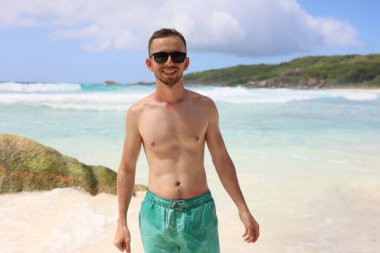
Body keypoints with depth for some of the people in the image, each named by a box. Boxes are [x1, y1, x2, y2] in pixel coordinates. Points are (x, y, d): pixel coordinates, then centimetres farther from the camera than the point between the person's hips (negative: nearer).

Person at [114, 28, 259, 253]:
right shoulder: (137, 113, -4)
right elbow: (127, 168, 4)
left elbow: (222, 159, 6)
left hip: (201, 212, 1)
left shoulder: (205, 106, -2)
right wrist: (122, 223, 5)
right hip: (156, 215, 0)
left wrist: (243, 209, 4)